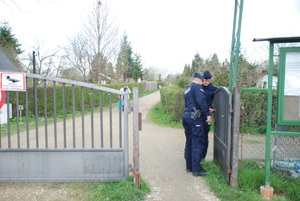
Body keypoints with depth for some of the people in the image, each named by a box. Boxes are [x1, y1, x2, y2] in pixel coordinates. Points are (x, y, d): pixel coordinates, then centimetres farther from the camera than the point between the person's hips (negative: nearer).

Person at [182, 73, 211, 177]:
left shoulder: (187, 89, 22)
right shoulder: (197, 87, -5)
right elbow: (201, 101, -19)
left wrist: (205, 111, 28)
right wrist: (207, 114, -16)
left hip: (186, 116, 9)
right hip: (195, 118, -9)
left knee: (189, 142, 15)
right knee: (197, 143, -4)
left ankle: (189, 166, 23)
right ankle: (196, 169, -1)